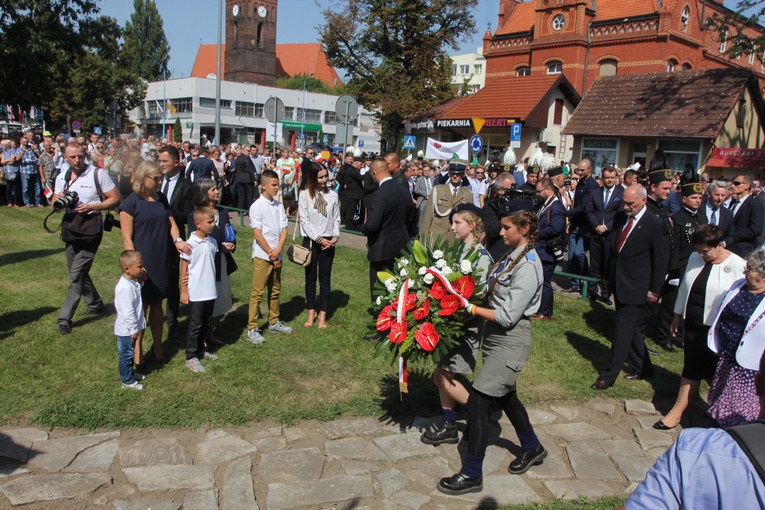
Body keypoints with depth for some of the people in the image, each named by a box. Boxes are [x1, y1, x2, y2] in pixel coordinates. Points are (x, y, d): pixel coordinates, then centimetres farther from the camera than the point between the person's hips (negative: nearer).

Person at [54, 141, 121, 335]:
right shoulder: (61, 177, 9)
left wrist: (91, 206, -18)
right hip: (70, 229, 7)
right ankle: (95, 304, 35)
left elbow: (115, 198, -7)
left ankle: (65, 318, -2)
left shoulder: (98, 174, -7)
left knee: (76, 275, -8)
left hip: (90, 229, -7)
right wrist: (58, 200, -9)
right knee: (79, 272, 16)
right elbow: (54, 203, 15)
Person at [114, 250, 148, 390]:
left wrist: (141, 281, -1)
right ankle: (127, 381, 20)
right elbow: (127, 312, -28)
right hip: (126, 330, -9)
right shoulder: (125, 287, -30)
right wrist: (134, 329, -20)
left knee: (129, 353, 25)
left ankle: (129, 372, 42)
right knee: (126, 354, 7)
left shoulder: (133, 281, -1)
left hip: (131, 328, 9)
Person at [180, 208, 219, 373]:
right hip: (195, 293, -6)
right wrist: (184, 291, -9)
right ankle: (191, 357, 12)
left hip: (210, 291, 6)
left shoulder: (213, 242, 4)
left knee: (205, 323, 17)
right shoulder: (191, 243, -15)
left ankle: (200, 350, 33)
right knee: (195, 325, 2)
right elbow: (184, 268, -10)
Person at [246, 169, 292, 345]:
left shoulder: (279, 205, 7)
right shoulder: (257, 206, -10)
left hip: (277, 256, 6)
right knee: (257, 293, -1)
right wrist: (271, 255, -12)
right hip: (262, 256, -6)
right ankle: (252, 329, 5)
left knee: (275, 290, 16)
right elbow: (257, 234, -13)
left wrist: (278, 251, -11)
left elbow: (284, 230, 4)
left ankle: (274, 322, 29)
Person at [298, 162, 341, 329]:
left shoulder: (332, 195, 2)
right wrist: (319, 239, -13)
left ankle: (323, 314, 15)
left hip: (328, 242, 1)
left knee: (325, 279, 6)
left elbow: (336, 219, 7)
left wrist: (335, 236, -9)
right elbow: (305, 221, -8)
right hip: (310, 241, -1)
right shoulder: (304, 195, -5)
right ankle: (311, 312, 22)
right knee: (310, 279, 10)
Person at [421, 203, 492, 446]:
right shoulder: (461, 251, 8)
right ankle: (448, 426, 26)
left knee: (444, 377, -3)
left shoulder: (481, 256, -16)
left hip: (469, 326, -8)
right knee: (442, 376, 12)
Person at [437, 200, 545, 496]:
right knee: (505, 396, 24)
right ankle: (532, 449, 47)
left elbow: (507, 316, -22)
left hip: (510, 341, -9)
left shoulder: (528, 267, -21)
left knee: (477, 402, -5)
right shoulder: (513, 256, 5)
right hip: (496, 337, 9)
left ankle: (471, 475, 10)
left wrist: (471, 308, -17)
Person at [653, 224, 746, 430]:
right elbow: (684, 288, 14)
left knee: (712, 372, 6)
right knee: (691, 369, 13)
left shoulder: (738, 266, -16)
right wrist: (677, 314, 19)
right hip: (693, 324, 5)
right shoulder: (694, 258, 4)